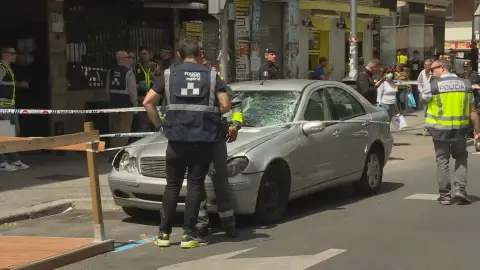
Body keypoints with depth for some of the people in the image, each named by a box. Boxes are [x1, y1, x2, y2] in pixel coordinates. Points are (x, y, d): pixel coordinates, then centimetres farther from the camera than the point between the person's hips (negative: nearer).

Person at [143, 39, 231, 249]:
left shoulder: (169, 75, 6)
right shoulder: (211, 76, 5)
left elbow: (148, 102, 2)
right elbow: (225, 106, -2)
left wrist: (159, 124, 11)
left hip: (177, 139, 1)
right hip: (204, 139, -1)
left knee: (172, 185, 10)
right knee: (195, 184, 4)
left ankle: (164, 233, 12)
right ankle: (189, 235, 1)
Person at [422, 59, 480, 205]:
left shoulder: (433, 85, -9)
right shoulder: (465, 84, 2)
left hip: (439, 129, -2)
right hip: (460, 129, 2)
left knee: (442, 161, 10)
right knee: (461, 158, 20)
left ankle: (445, 195, 12)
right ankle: (459, 189, 6)